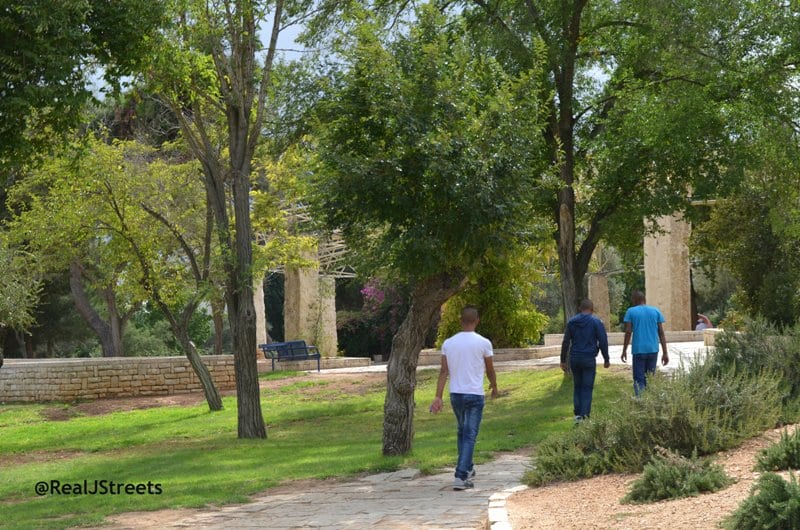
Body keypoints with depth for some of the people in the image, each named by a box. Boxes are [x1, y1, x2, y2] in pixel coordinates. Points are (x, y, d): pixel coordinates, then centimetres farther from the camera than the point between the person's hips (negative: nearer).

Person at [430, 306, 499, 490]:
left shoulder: (448, 343, 0)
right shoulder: (483, 343, -8)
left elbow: (444, 371, -2)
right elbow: (490, 370, 4)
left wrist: (438, 396, -2)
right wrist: (494, 386, 23)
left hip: (455, 394, 4)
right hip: (475, 395, -4)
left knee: (462, 432, 22)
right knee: (470, 436, -3)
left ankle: (467, 468, 32)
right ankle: (460, 477, -10)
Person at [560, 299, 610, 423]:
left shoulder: (571, 322, 6)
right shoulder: (596, 322, -4)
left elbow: (565, 342, 5)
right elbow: (603, 342, -6)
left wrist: (563, 361, 9)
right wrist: (606, 359, 3)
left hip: (574, 359, 3)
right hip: (589, 359, -3)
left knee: (577, 386, 14)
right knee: (587, 388, 1)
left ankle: (578, 414, 10)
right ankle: (584, 415, -4)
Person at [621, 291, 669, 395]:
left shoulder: (631, 312, 2)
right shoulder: (655, 311, 9)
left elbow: (628, 332, -3)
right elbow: (661, 333, 6)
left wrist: (624, 351, 5)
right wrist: (665, 353, 7)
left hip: (638, 350, -3)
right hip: (653, 350, 3)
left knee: (639, 380, -1)